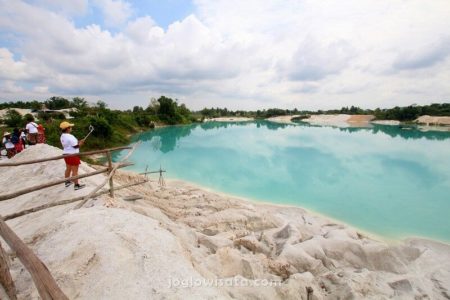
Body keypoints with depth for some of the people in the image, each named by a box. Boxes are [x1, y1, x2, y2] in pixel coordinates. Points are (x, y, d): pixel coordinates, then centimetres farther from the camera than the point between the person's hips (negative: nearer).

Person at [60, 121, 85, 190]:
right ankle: (76, 185, 6)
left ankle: (67, 182, 36)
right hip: (73, 155, -9)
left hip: (66, 154, 9)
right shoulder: (70, 137, -23)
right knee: (75, 171, -1)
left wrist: (77, 142, 7)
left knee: (68, 169, 23)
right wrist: (81, 142, -3)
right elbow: (76, 146, -21)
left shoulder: (62, 136, 6)